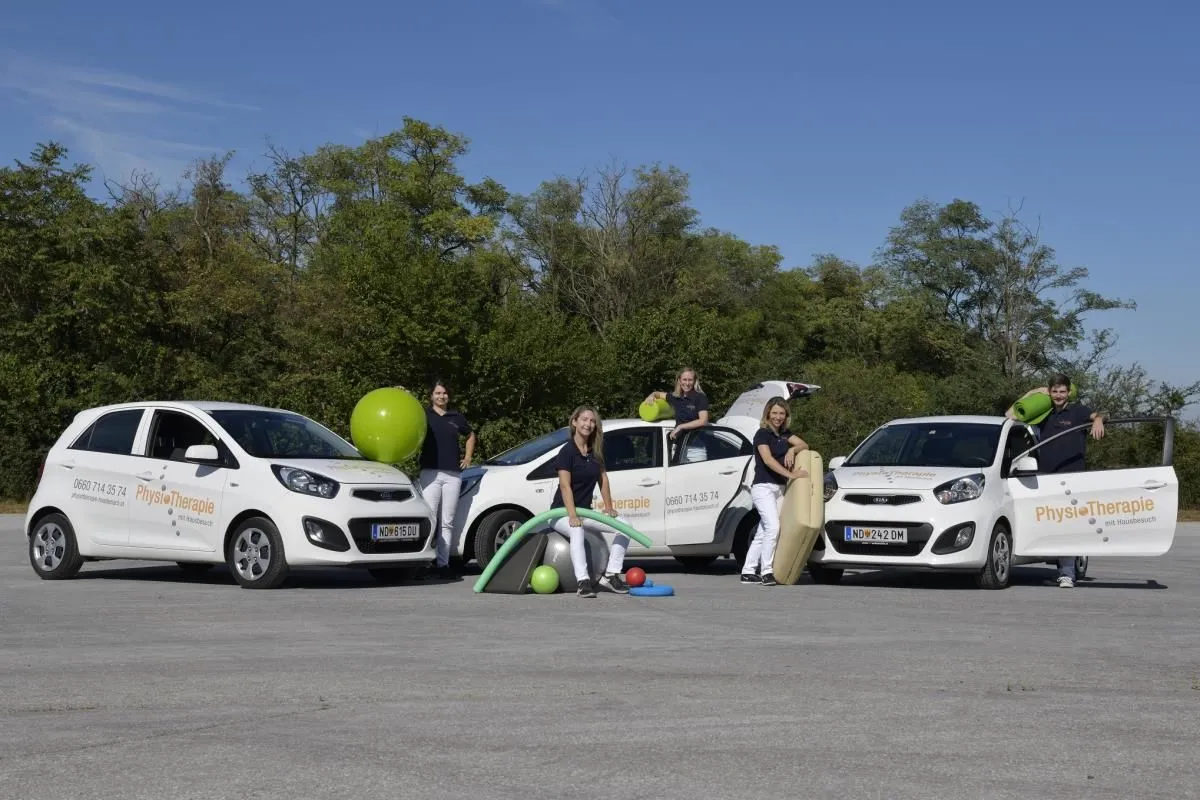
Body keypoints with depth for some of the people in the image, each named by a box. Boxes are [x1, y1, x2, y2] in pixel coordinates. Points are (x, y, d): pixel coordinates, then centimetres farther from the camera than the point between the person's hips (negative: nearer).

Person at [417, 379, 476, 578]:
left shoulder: (456, 418, 15)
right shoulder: (424, 415, 7)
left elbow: (471, 436, 31)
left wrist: (468, 457, 17)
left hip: (453, 474, 3)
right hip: (430, 472, -3)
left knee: (447, 522, 4)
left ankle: (443, 563, 7)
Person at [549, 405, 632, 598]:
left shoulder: (596, 450, 8)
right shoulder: (567, 451, -13)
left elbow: (603, 478, 11)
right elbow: (565, 486, -21)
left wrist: (608, 507, 0)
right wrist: (572, 516, -31)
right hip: (562, 511, -7)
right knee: (577, 531, -40)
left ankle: (610, 575, -8)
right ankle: (583, 582, -46)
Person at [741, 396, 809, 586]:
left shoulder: (784, 434, 15)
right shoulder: (762, 434, -7)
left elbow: (804, 445, 10)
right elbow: (768, 460, -18)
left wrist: (793, 449, -12)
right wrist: (791, 474, -26)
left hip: (779, 488, 7)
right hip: (763, 487, -7)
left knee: (763, 532, 6)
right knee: (772, 527, -19)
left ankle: (748, 572, 10)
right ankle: (766, 571, -15)